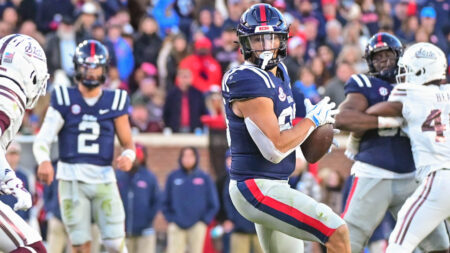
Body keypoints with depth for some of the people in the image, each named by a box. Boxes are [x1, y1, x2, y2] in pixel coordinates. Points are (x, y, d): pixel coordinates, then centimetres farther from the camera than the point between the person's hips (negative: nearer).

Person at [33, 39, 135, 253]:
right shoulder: (63, 99, 2)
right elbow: (43, 139, -7)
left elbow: (128, 144, 9)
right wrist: (44, 161, -29)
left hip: (104, 178, 1)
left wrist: (128, 156, -15)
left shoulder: (115, 101, 7)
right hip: (71, 178, -1)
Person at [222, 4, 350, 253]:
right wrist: (313, 120, -10)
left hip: (272, 184, 10)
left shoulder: (279, 72, 9)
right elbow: (275, 150, -22)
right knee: (337, 232, -17)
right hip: (258, 189, -10)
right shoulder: (250, 82, -20)